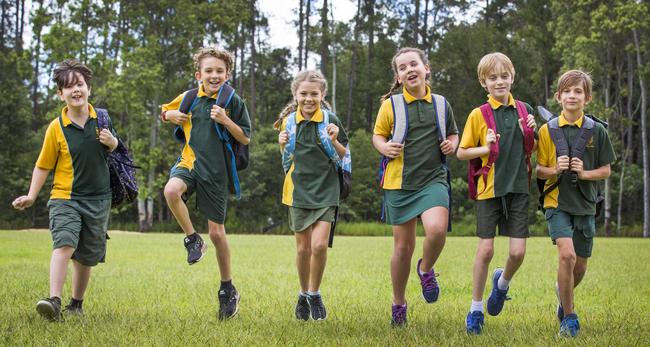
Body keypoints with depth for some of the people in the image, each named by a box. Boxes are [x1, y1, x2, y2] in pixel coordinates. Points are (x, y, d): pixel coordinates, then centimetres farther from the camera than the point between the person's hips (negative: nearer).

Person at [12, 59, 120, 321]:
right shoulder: (57, 127, -8)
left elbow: (114, 149, 16)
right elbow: (43, 166, 0)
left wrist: (111, 142, -7)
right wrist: (31, 196, -7)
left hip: (98, 199, 3)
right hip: (65, 198, -3)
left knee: (86, 257, 11)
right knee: (64, 244, -26)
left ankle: (76, 304, 29)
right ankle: (54, 301, -34)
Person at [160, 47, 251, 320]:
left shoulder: (233, 102, -2)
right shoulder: (189, 98, 3)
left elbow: (245, 139, -1)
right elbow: (164, 112, 20)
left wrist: (225, 121, -17)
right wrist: (170, 115, -4)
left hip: (216, 172, -1)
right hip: (189, 163, 1)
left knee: (217, 232, 3)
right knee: (171, 190, -35)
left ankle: (228, 289, 21)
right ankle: (192, 239, -10)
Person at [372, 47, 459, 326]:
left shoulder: (441, 104, 7)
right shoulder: (391, 104, 0)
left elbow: (453, 134, 21)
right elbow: (378, 135, 12)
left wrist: (452, 145, -1)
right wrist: (385, 148, -10)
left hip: (433, 179, 0)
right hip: (399, 182, 0)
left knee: (437, 229, -26)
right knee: (403, 246, 5)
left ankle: (426, 269, 7)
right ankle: (398, 303, 25)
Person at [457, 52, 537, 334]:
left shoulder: (524, 110, 5)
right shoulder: (479, 115, -4)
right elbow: (461, 152, 2)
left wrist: (532, 133, -4)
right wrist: (486, 148, -15)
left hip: (518, 189, 2)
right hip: (489, 189, -2)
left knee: (517, 252, -4)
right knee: (486, 250, 0)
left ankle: (502, 282, 31)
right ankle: (475, 310, 15)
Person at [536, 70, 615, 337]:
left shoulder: (597, 131, -1)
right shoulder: (547, 130, -2)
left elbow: (606, 170, 4)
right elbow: (539, 170, 2)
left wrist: (584, 173, -14)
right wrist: (555, 169, -19)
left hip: (585, 205, 2)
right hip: (557, 203, -2)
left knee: (579, 267, 10)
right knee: (567, 254, -22)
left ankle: (563, 291, 45)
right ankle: (569, 317, -7)